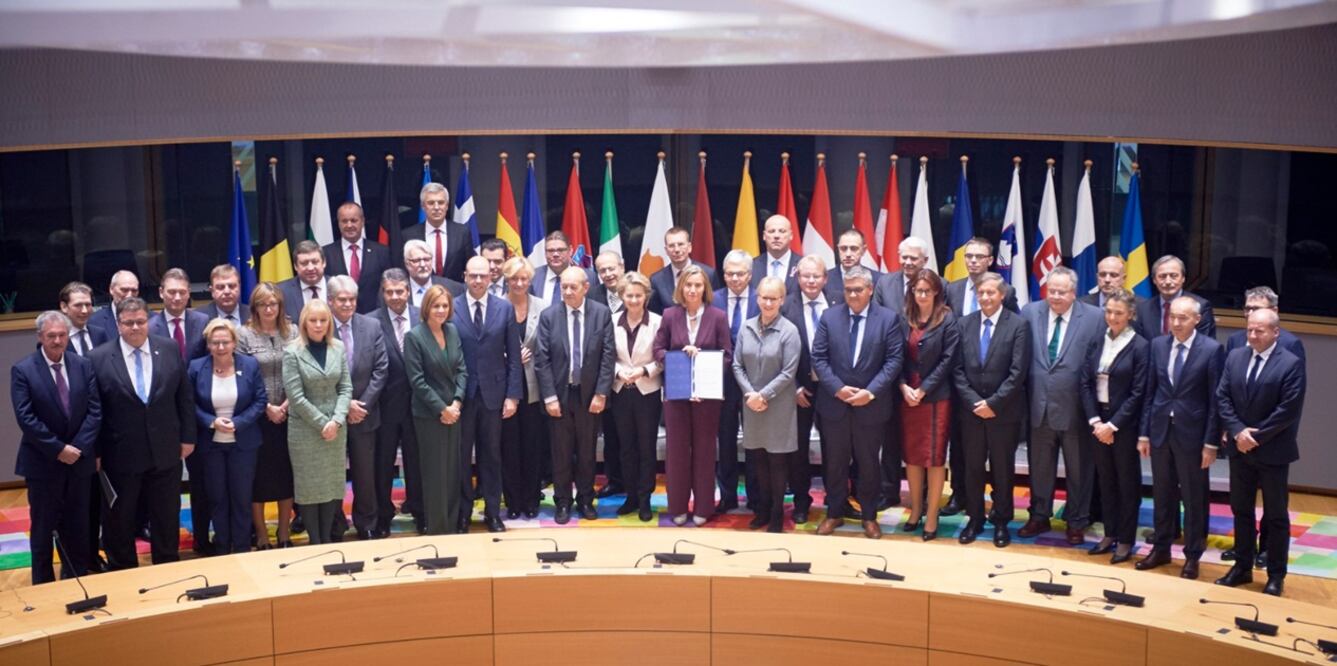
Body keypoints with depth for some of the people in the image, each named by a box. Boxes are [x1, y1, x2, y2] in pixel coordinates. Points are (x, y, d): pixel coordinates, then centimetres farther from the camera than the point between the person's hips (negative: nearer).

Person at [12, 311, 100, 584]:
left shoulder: (83, 365, 1)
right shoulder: (23, 370, -9)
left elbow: (94, 410, -2)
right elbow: (25, 418, -15)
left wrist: (78, 447, -13)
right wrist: (58, 449, -18)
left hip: (79, 460, 3)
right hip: (42, 462, -3)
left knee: (77, 528, 12)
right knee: (42, 528, 9)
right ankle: (44, 585, 21)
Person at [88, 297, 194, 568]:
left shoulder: (170, 349, -1)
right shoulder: (99, 358, -9)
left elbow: (185, 396, 5)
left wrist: (188, 436, 4)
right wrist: (95, 452, -4)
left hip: (165, 452, 2)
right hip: (120, 455, -2)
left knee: (167, 521, 15)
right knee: (119, 525, 13)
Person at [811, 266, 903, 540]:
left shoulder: (889, 318, -4)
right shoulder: (829, 316, 1)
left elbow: (894, 360, -8)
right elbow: (818, 357, -1)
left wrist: (871, 392, -16)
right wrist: (837, 388, -13)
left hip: (871, 405, -1)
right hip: (834, 403, 2)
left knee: (869, 464, 10)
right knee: (835, 463, 11)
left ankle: (869, 516, 23)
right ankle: (834, 513, 25)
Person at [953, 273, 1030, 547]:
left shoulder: (1019, 324, -6)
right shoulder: (964, 324, 5)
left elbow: (1018, 372, -11)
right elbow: (958, 369, 2)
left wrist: (993, 403, -15)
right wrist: (973, 402, -9)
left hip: (1004, 411, -3)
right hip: (971, 409, 3)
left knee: (1002, 469, 8)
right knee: (972, 468, 9)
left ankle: (1001, 521, 20)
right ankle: (975, 519, 21)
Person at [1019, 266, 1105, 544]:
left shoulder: (1094, 318, -7)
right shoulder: (1030, 313, 1)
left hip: (1076, 408, -3)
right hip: (1039, 406, 3)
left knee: (1078, 469, 10)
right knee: (1040, 467, 16)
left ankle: (1076, 522, 25)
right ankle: (1039, 516, 32)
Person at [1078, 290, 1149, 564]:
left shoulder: (1140, 346, -9)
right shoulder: (1097, 341, 5)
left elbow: (1138, 393, -11)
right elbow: (1086, 383, 4)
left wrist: (1112, 425, -13)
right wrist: (1095, 421, -6)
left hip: (1124, 426, -4)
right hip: (1098, 423, 4)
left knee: (1128, 483, 7)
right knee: (1105, 481, 13)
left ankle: (1126, 540, 16)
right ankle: (1110, 534, 25)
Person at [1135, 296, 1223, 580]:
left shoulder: (1211, 350, -10)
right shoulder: (1157, 344, 3)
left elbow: (1215, 399, -9)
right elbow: (1150, 392, 7)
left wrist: (1211, 443, -10)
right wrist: (1144, 432, 5)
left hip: (1192, 433, -4)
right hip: (1160, 430, 4)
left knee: (1194, 498, 7)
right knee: (1162, 495, 15)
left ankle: (1192, 556, 20)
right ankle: (1161, 549, 28)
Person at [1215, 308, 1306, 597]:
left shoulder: (1291, 364, -12)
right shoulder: (1235, 357, 4)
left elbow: (1288, 410, -17)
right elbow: (1222, 397, 2)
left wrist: (1256, 436, -16)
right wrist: (1238, 432, -11)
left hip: (1273, 451, -5)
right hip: (1240, 448, 5)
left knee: (1275, 515, 6)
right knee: (1241, 510, 14)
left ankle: (1276, 575, 16)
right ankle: (1242, 567, 25)